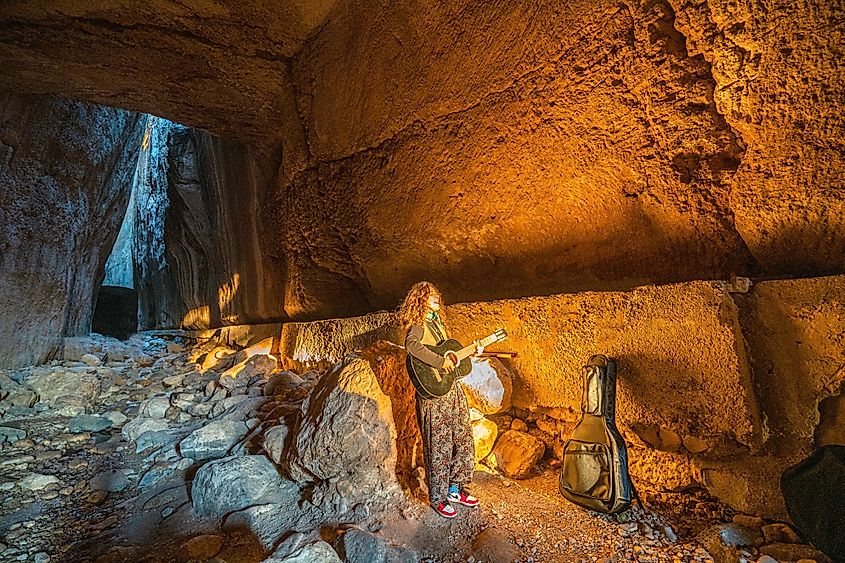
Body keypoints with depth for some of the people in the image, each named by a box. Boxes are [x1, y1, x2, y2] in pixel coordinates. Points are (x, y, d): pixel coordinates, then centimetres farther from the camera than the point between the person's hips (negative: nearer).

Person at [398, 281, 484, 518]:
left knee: (462, 441, 15)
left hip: (453, 391, 9)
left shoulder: (437, 322, 16)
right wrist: (440, 361, -31)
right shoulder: (418, 324, -12)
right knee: (439, 447, 2)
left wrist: (471, 351, 12)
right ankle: (439, 498, 20)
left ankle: (454, 488, 33)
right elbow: (412, 345, -34)